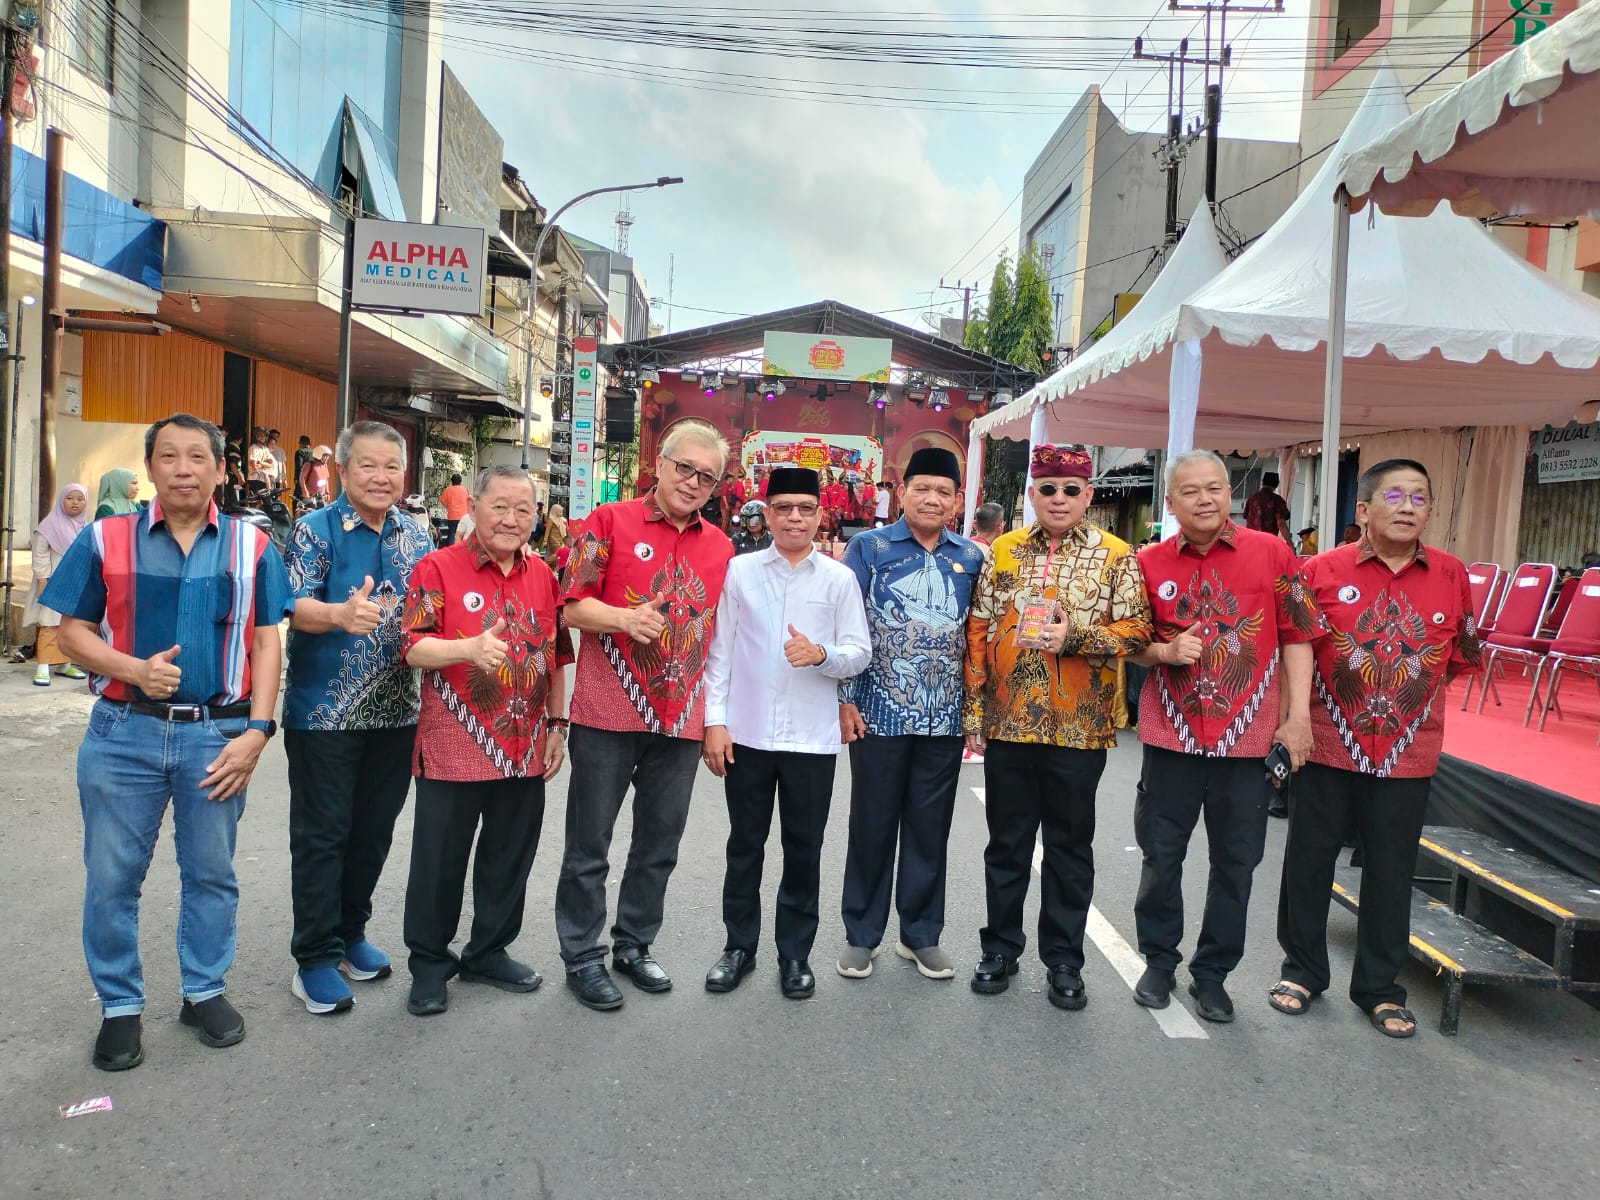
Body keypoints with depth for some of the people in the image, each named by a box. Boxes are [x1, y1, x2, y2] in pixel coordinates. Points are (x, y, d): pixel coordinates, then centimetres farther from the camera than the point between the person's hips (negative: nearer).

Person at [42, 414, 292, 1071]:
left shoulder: (251, 546, 2)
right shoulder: (105, 540, 1)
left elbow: (266, 644, 1)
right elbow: (73, 632, 3)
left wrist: (256, 730, -8)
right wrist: (135, 669, -16)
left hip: (218, 734, 0)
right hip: (123, 732, 0)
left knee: (211, 874, 12)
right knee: (112, 877, 8)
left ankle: (204, 991, 30)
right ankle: (119, 1006, 26)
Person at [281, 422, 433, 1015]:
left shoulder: (415, 536, 9)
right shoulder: (316, 529, -6)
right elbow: (295, 607, -19)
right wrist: (341, 614, -38)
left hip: (395, 713, 5)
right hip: (324, 713, -5)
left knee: (374, 830, 14)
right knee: (321, 834, 3)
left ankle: (350, 932, 32)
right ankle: (315, 956, 15)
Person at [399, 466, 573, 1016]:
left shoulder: (543, 576, 8)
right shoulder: (438, 568, -6)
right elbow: (414, 647, -14)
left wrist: (557, 725, 11)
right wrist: (470, 648, -32)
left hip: (525, 751, 5)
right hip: (453, 750, -4)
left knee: (509, 858, 14)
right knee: (440, 859, 6)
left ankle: (488, 952, 32)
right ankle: (429, 963, 24)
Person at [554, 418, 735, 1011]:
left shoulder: (720, 546, 10)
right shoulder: (609, 522, -3)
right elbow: (574, 607, -7)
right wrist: (624, 617, -27)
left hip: (680, 717, 5)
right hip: (609, 714, -4)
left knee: (660, 844, 14)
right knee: (590, 843, 6)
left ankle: (634, 944, 32)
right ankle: (582, 956, 22)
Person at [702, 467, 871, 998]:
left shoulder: (839, 579, 1)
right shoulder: (739, 571, 1)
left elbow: (860, 653, 0)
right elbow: (719, 650, 1)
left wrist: (821, 654, -21)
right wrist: (714, 720, -4)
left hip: (812, 738, 0)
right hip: (747, 733, 0)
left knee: (804, 850, 11)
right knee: (744, 846, 13)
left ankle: (795, 953, 26)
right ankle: (739, 946, 29)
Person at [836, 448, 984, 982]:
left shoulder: (972, 557, 7)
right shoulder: (868, 547, -1)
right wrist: (844, 699, -8)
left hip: (945, 718, 3)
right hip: (879, 712, -2)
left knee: (930, 827, 11)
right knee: (872, 824, 7)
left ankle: (921, 933, 26)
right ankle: (860, 933, 23)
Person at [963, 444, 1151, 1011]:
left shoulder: (1115, 555, 0)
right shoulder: (1004, 550, 6)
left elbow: (1137, 630, -4)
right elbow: (978, 631, 6)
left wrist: (1077, 635, -20)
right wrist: (974, 710, 2)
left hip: (1078, 730, -2)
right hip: (1007, 726, 2)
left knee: (1070, 846, 10)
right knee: (1007, 843, 12)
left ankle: (1064, 959, 24)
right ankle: (1000, 948, 27)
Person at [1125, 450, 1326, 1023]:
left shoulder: (1272, 553, -1)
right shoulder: (1150, 563, 1)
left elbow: (1297, 637, 0)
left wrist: (1298, 717, -6)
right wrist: (1166, 651, -12)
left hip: (1248, 736, 0)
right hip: (1172, 735, 1)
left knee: (1235, 863, 9)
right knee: (1161, 856, 9)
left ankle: (1212, 973, 26)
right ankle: (1159, 960, 29)